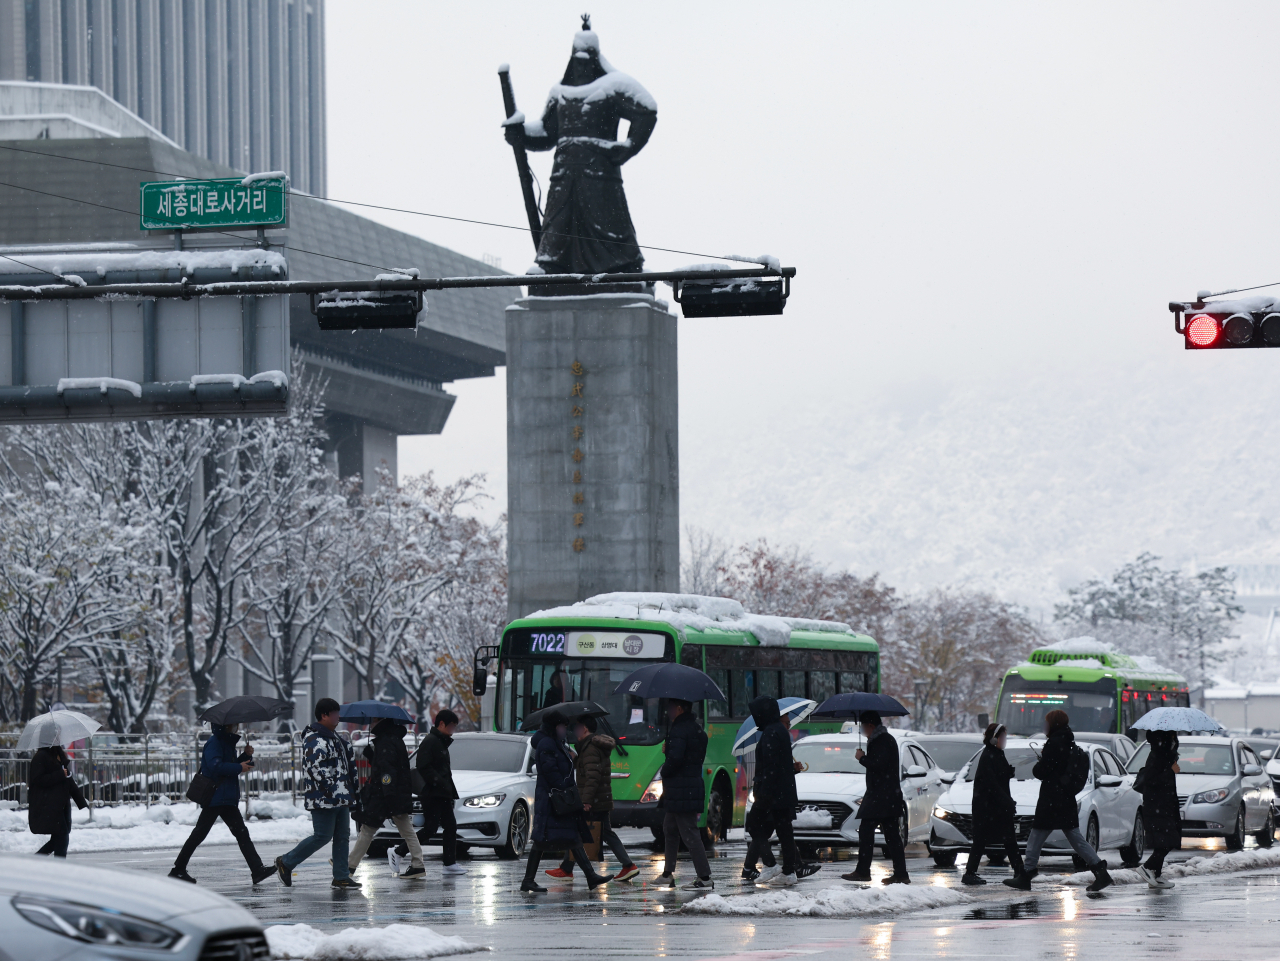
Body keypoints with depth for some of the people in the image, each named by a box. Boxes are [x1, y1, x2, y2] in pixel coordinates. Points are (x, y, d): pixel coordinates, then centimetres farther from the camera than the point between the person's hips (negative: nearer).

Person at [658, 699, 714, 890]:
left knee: (689, 834, -9)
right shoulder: (697, 731, 16)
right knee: (670, 829, 21)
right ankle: (668, 873, 28)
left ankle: (705, 878, -11)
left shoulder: (678, 730, -15)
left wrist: (665, 771, -6)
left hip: (681, 792, -10)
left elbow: (675, 758, -26)